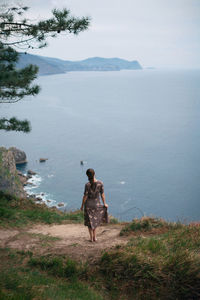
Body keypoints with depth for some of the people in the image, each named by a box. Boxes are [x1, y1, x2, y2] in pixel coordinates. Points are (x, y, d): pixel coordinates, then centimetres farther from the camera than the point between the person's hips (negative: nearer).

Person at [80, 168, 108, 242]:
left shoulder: (87, 185, -21)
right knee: (95, 220, 22)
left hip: (88, 204, -2)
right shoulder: (100, 183, -14)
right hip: (97, 204, 2)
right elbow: (102, 194, -6)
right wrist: (104, 203, 6)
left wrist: (82, 205, -1)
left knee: (89, 221, 14)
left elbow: (85, 196, -14)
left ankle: (91, 238, 19)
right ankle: (94, 237, 26)